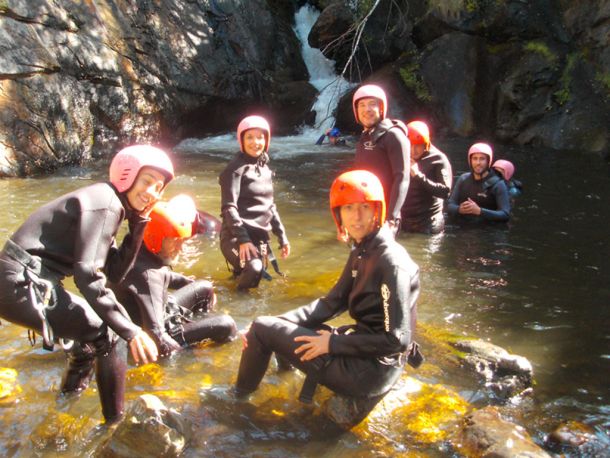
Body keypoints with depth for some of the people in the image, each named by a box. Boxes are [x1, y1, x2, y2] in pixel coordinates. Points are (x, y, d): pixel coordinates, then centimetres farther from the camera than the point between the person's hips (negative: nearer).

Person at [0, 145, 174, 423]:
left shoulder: (110, 206, 13)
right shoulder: (105, 203, -15)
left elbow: (114, 273, 11)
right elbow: (87, 275, -24)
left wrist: (138, 225, 4)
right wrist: (130, 331, -22)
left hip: (24, 280, 10)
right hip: (23, 285, -10)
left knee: (95, 326, 26)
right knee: (103, 333, -2)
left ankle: (73, 390, 51)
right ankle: (117, 421, 10)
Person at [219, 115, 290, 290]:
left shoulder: (265, 168, 15)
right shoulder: (236, 168, -8)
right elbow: (228, 208, -16)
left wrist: (282, 236, 17)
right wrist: (243, 239, -25)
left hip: (260, 236, 8)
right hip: (236, 236, -8)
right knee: (254, 268, -32)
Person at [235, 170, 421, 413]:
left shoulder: (391, 261, -21)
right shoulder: (361, 252, 7)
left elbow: (397, 338, -23)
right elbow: (332, 303, 9)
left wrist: (333, 343, -16)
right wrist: (277, 322, -2)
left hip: (371, 370, -10)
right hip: (361, 349, 10)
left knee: (262, 329, -2)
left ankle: (237, 397, 21)